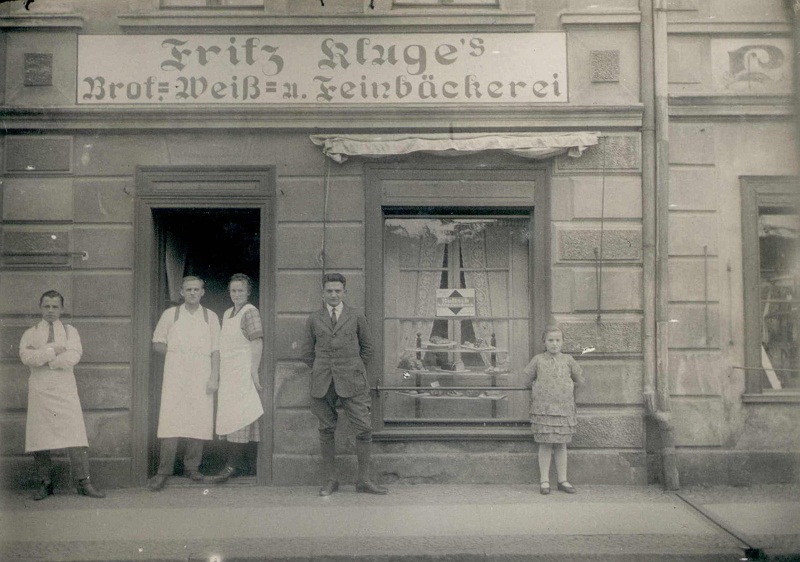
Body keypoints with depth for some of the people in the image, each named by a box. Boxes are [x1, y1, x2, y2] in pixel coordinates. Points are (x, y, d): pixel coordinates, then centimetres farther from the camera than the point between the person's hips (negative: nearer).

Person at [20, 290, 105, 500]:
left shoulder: (70, 331, 11)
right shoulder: (30, 333, 11)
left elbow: (73, 357, -8)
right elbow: (26, 357, -8)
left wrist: (41, 357, -8)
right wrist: (53, 350, -12)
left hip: (65, 389, -1)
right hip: (39, 390, 1)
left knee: (75, 434, -7)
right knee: (39, 437, 0)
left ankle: (84, 482, -4)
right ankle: (45, 483, 12)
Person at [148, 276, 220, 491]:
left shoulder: (210, 317, 11)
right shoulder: (170, 314, 9)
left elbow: (215, 351, 8)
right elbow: (157, 343, 13)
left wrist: (214, 377, -1)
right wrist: (175, 351, -2)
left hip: (201, 376, 1)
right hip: (175, 375, -1)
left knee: (199, 421, -1)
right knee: (170, 421, -8)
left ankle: (192, 467, 11)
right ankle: (163, 471, -3)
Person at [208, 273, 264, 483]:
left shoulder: (250, 312, -7)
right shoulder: (227, 314, 17)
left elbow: (257, 344, -14)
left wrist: (254, 373, -19)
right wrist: (217, 376, 20)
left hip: (242, 372, -8)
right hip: (227, 373, 8)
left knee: (237, 417, -9)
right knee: (227, 418, 9)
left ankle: (233, 466, -8)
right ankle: (230, 462, 15)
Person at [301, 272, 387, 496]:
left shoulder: (356, 317, 7)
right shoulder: (314, 319, 9)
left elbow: (367, 347, 16)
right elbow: (307, 352, 16)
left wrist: (355, 370, 10)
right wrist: (321, 371, 9)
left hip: (352, 382, -1)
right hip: (323, 384, 1)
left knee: (364, 429, -5)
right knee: (326, 430, 4)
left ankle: (364, 480, 5)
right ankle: (330, 480, 14)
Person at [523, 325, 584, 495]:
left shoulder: (568, 360, 5)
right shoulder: (538, 360, 1)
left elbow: (579, 379, 17)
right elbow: (527, 381, 10)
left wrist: (568, 387, 11)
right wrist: (538, 389, 7)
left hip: (564, 408, 2)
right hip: (543, 408, -2)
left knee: (561, 445, 7)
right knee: (545, 444, 0)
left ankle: (562, 480, 16)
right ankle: (544, 480, 8)